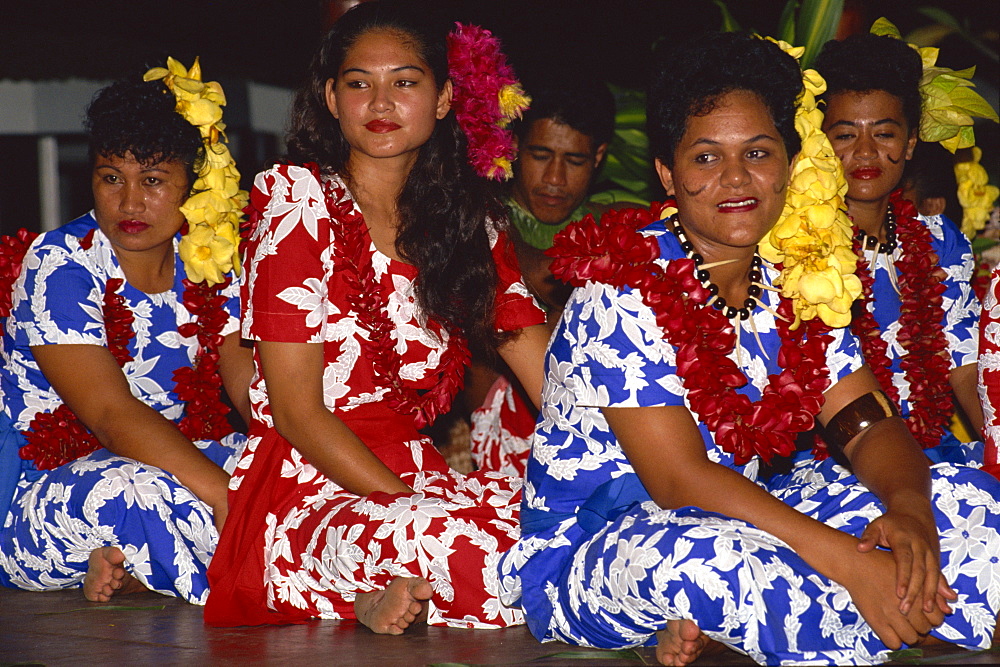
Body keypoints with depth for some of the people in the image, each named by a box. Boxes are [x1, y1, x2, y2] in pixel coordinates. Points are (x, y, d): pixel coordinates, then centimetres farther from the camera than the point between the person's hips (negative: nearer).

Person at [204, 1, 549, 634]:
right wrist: (410, 508, -17)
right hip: (309, 483, -6)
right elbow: (295, 409, -8)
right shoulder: (297, 199, -2)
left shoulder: (468, 219, 14)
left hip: (417, 473, 6)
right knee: (475, 552, -37)